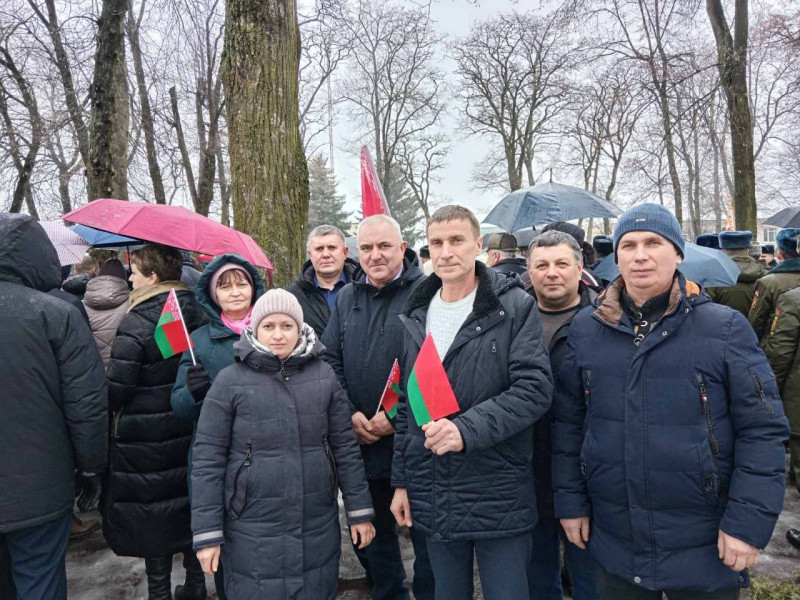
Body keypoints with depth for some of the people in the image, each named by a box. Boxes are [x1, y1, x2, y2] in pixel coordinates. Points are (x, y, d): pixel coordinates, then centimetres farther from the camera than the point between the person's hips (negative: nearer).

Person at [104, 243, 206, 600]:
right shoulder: (195, 311, 0)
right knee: (189, 504, 18)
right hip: (187, 432, 6)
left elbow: (115, 388, -18)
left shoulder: (137, 322, -19)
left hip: (145, 440, -6)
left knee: (151, 517, 9)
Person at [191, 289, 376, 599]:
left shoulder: (324, 376, 0)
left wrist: (359, 511, 4)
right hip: (253, 533, -2)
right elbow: (208, 460, -6)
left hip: (318, 528, 2)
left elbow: (345, 447, 3)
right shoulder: (229, 381, -7)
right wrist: (207, 533, -6)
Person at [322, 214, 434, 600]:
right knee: (371, 535, 22)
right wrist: (350, 414, -3)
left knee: (424, 533, 9)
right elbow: (330, 361, 9)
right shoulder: (347, 298, 9)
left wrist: (396, 415, -16)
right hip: (361, 441, 6)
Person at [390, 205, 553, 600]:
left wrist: (467, 428, -28)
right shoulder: (415, 317, 8)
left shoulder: (515, 307, -9)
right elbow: (406, 406, 12)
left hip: (500, 499, -4)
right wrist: (401, 480, 12)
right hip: (433, 500, 5)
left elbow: (534, 388, -16)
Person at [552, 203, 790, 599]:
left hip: (706, 548, -2)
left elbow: (762, 429, -6)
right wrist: (570, 501, 4)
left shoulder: (725, 327, -7)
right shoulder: (585, 328, 0)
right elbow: (567, 422, 5)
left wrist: (750, 521, -10)